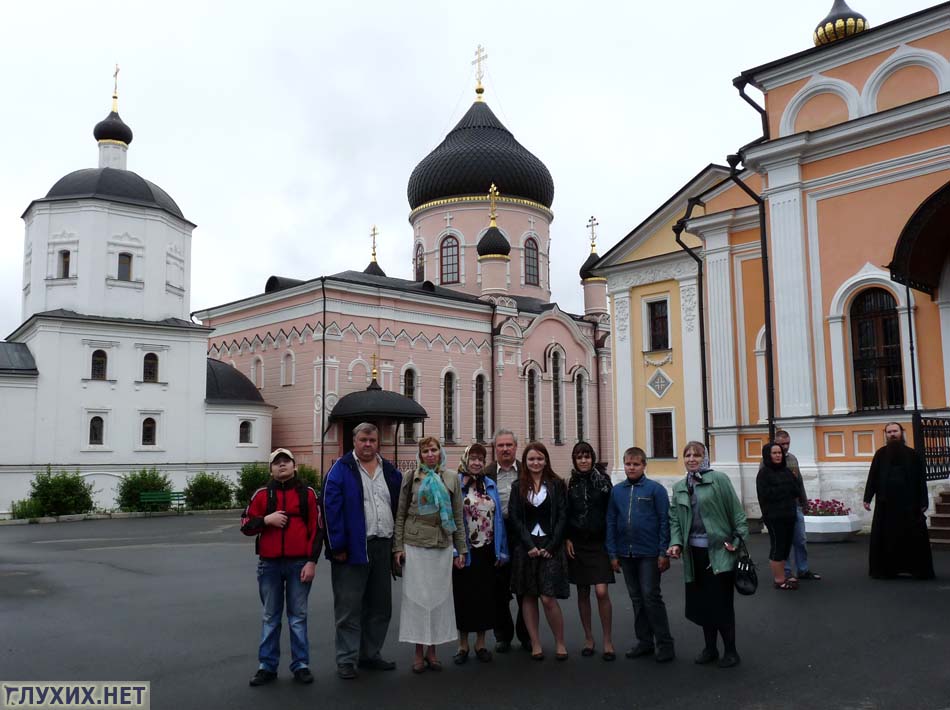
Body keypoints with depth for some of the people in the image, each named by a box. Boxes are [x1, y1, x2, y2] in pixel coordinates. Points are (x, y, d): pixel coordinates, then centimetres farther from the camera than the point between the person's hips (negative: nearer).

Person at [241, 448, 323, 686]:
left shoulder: (307, 493, 2)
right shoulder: (262, 494, 6)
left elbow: (317, 529, -1)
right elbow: (246, 525, 5)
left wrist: (312, 561, -7)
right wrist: (266, 519, -13)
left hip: (299, 563, -1)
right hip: (269, 564, 1)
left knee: (298, 616, 6)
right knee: (270, 617, 10)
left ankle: (301, 665, 15)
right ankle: (267, 666, 18)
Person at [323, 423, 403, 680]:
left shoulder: (390, 471, 12)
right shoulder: (341, 469, -4)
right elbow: (331, 508, -10)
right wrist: (338, 546, -15)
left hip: (383, 548, 6)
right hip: (353, 549, -5)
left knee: (380, 606, 13)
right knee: (349, 608, 0)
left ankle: (370, 654, 26)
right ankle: (346, 660, 11)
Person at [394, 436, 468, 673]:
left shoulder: (451, 479, 7)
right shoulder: (411, 478, 3)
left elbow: (458, 516, 9)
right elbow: (400, 514, 3)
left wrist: (461, 548, 5)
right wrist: (398, 547, -3)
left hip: (443, 545, 2)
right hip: (414, 544, -2)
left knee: (439, 596, 5)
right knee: (416, 596, 1)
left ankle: (432, 649, 17)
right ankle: (419, 652, 10)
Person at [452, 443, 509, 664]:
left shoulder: (490, 485, 8)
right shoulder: (455, 484, -4)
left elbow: (498, 518, 7)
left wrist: (500, 550, 3)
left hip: (486, 550, 3)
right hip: (464, 550, -3)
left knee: (485, 595, 8)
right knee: (463, 595, 5)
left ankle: (480, 643, 21)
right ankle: (463, 644, 19)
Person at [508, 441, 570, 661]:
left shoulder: (556, 485, 4)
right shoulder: (518, 487, 7)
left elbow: (562, 517, 0)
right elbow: (514, 518, 1)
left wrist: (550, 547, -8)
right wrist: (530, 545, -9)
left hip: (549, 546, -2)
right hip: (524, 547, 2)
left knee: (548, 598, -8)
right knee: (528, 596, 4)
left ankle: (560, 643, 8)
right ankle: (535, 644, 13)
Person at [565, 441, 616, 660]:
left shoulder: (603, 480, -1)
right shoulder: (570, 483, 3)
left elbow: (610, 511, 1)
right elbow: (564, 514, 6)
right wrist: (566, 539, -2)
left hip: (599, 542, -2)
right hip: (577, 543, 2)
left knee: (602, 592, -10)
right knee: (583, 592, 8)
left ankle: (608, 640, 2)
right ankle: (588, 638, 20)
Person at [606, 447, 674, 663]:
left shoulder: (655, 489, -5)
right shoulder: (617, 491, 5)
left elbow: (664, 521, -6)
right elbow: (611, 523, 8)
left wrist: (664, 552, -10)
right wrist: (613, 553, 4)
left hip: (649, 553, -4)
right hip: (626, 553, 4)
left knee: (651, 596, -3)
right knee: (637, 599, 13)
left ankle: (665, 643, 9)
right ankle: (645, 641, 24)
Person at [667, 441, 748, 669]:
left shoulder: (719, 479, -5)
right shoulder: (679, 487, 11)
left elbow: (736, 512, -5)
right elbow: (674, 519, 10)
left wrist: (738, 539, -11)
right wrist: (676, 543, -4)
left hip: (718, 550, -5)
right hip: (693, 552, 5)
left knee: (721, 602, -2)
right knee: (701, 602, 10)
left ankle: (730, 650, 14)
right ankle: (710, 647, 25)